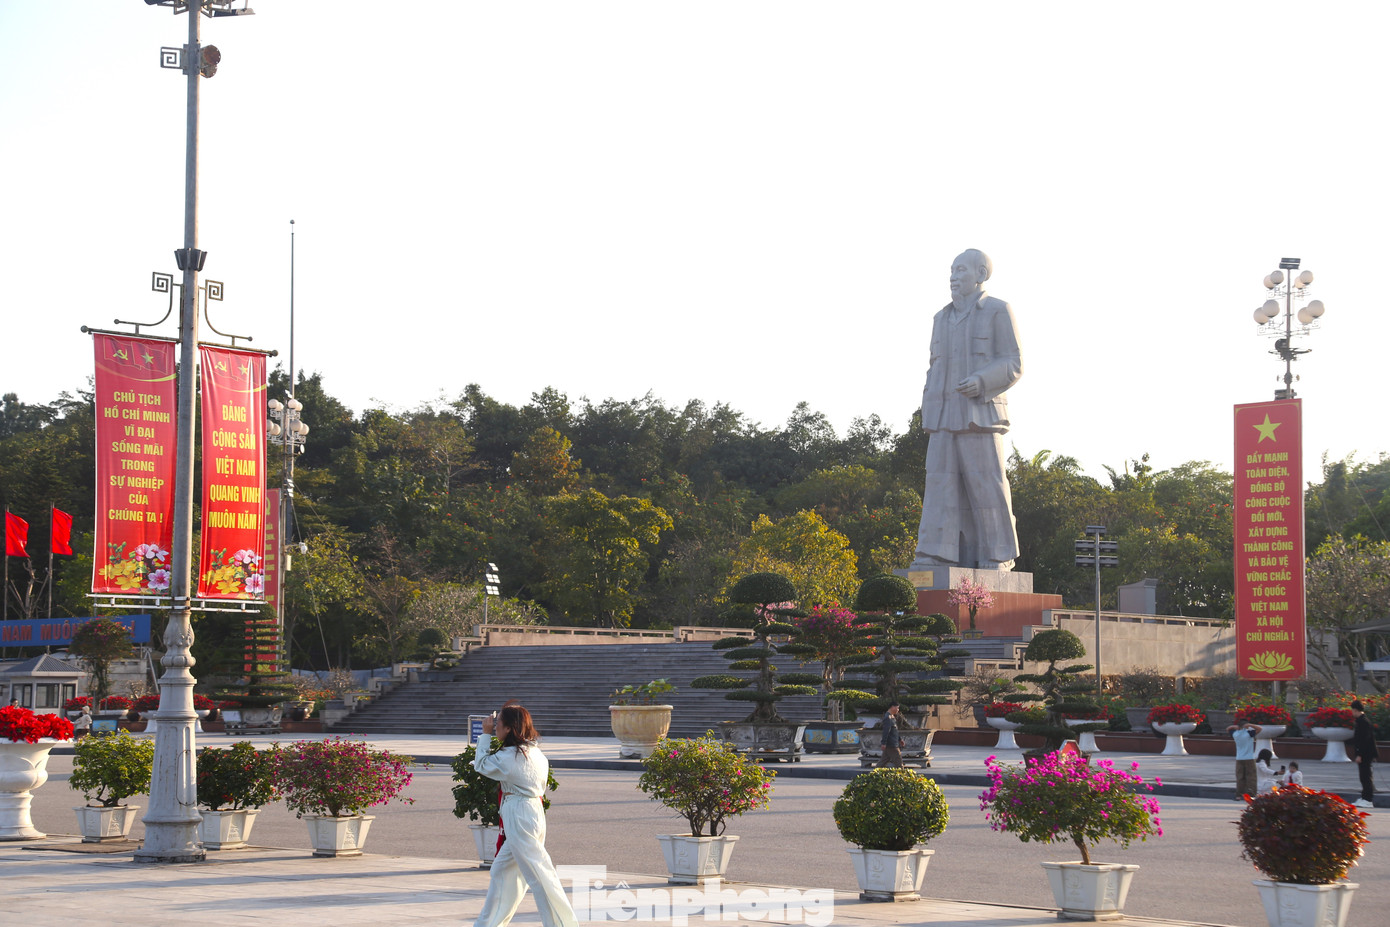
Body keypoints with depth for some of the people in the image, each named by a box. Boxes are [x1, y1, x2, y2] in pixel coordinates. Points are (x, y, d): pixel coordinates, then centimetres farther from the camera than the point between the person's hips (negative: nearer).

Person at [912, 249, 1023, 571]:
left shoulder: (998, 312, 1)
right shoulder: (942, 318, 20)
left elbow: (1013, 364, -4)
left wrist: (982, 381, -21)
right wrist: (927, 412, 13)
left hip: (980, 412, -6)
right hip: (944, 417, 6)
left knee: (986, 485, -5)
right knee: (941, 482, -2)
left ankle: (997, 556, 1)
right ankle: (936, 554, -5)